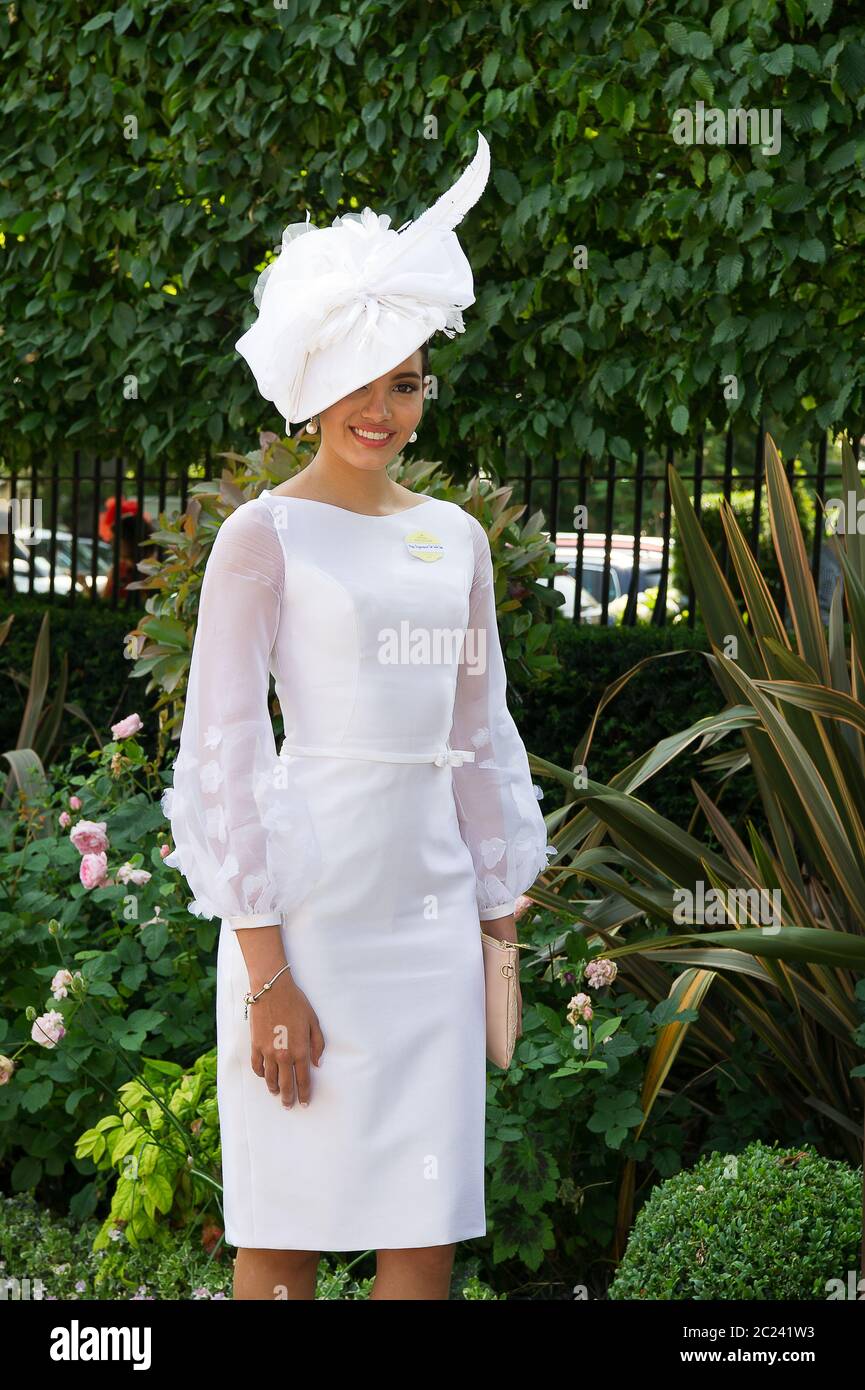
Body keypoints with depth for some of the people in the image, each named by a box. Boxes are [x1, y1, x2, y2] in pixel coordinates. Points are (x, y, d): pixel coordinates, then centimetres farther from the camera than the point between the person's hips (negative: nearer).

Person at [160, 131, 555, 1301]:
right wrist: (264, 971, -12)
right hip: (310, 901, -5)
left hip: (432, 906, 5)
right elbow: (224, 745, -7)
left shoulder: (456, 538, 13)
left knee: (428, 1235, 5)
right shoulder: (264, 536, -3)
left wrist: (500, 935, 13)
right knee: (286, 1231, -1)